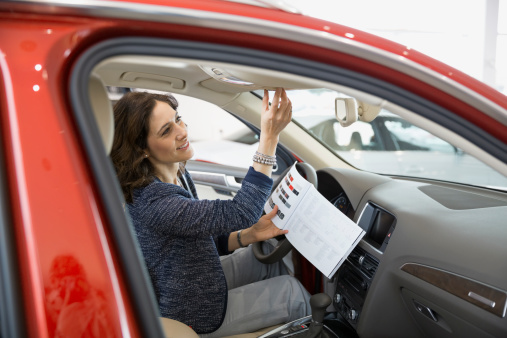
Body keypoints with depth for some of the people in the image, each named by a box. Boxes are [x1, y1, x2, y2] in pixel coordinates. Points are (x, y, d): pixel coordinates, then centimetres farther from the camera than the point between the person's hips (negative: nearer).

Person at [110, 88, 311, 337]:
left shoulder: (178, 175, -5)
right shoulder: (152, 202, -35)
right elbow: (238, 213, -39)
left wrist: (249, 235, -14)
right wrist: (269, 137, -42)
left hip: (200, 284, 8)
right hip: (194, 317, -8)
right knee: (291, 290, -1)